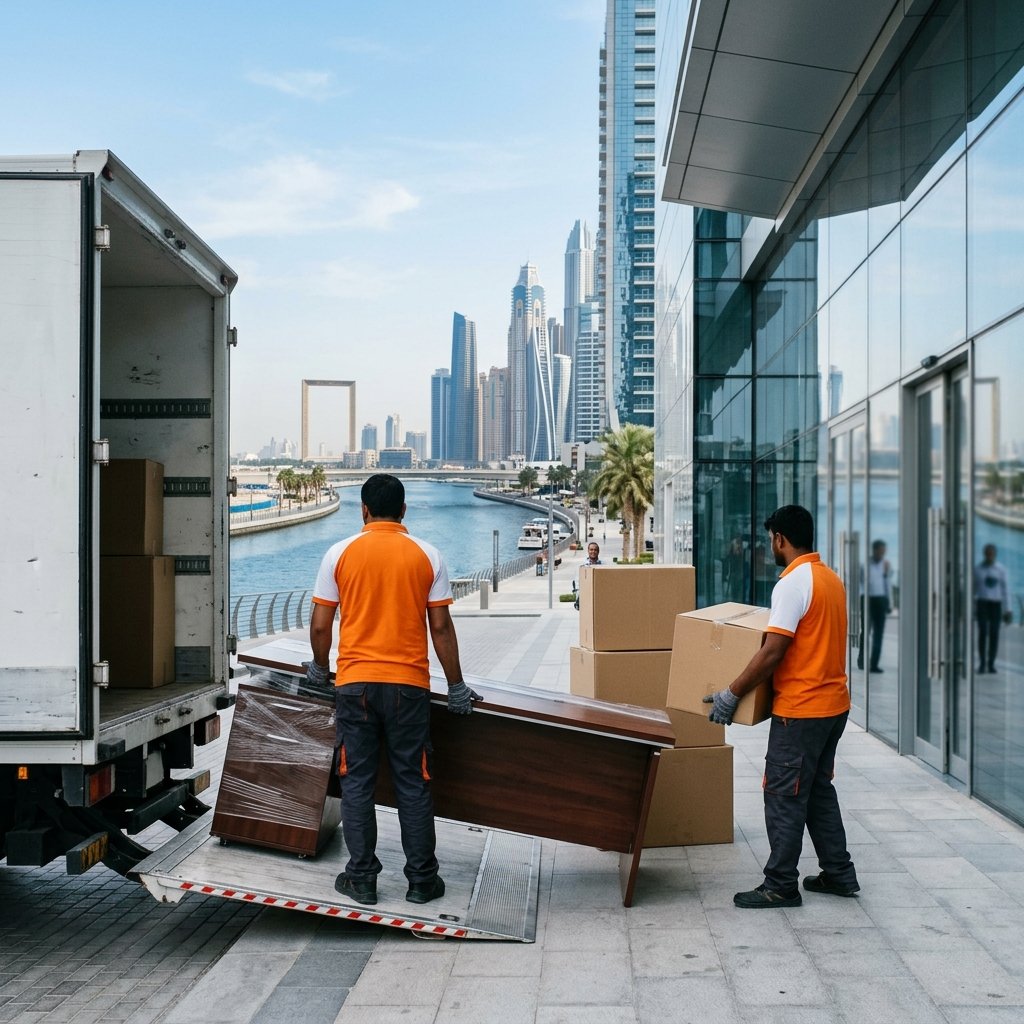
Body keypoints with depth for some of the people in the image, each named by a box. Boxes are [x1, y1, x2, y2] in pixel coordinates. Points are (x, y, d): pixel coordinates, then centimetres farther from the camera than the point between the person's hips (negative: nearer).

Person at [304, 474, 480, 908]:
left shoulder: (340, 554, 0)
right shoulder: (426, 556, 1)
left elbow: (320, 626, 1)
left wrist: (320, 668, 19)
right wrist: (456, 686, 8)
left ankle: (361, 878, 12)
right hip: (408, 685, 0)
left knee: (357, 782, 8)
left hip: (354, 684, 0)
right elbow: (441, 627, 0)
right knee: (413, 784, 8)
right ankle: (421, 880, 13)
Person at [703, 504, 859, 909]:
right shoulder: (831, 579, 10)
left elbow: (773, 651, -22)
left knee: (784, 796, -1)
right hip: (834, 704, 9)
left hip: (801, 709, -9)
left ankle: (780, 886, 5)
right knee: (819, 790, 18)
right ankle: (839, 874, 23)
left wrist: (731, 694, -16)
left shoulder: (793, 583, -18)